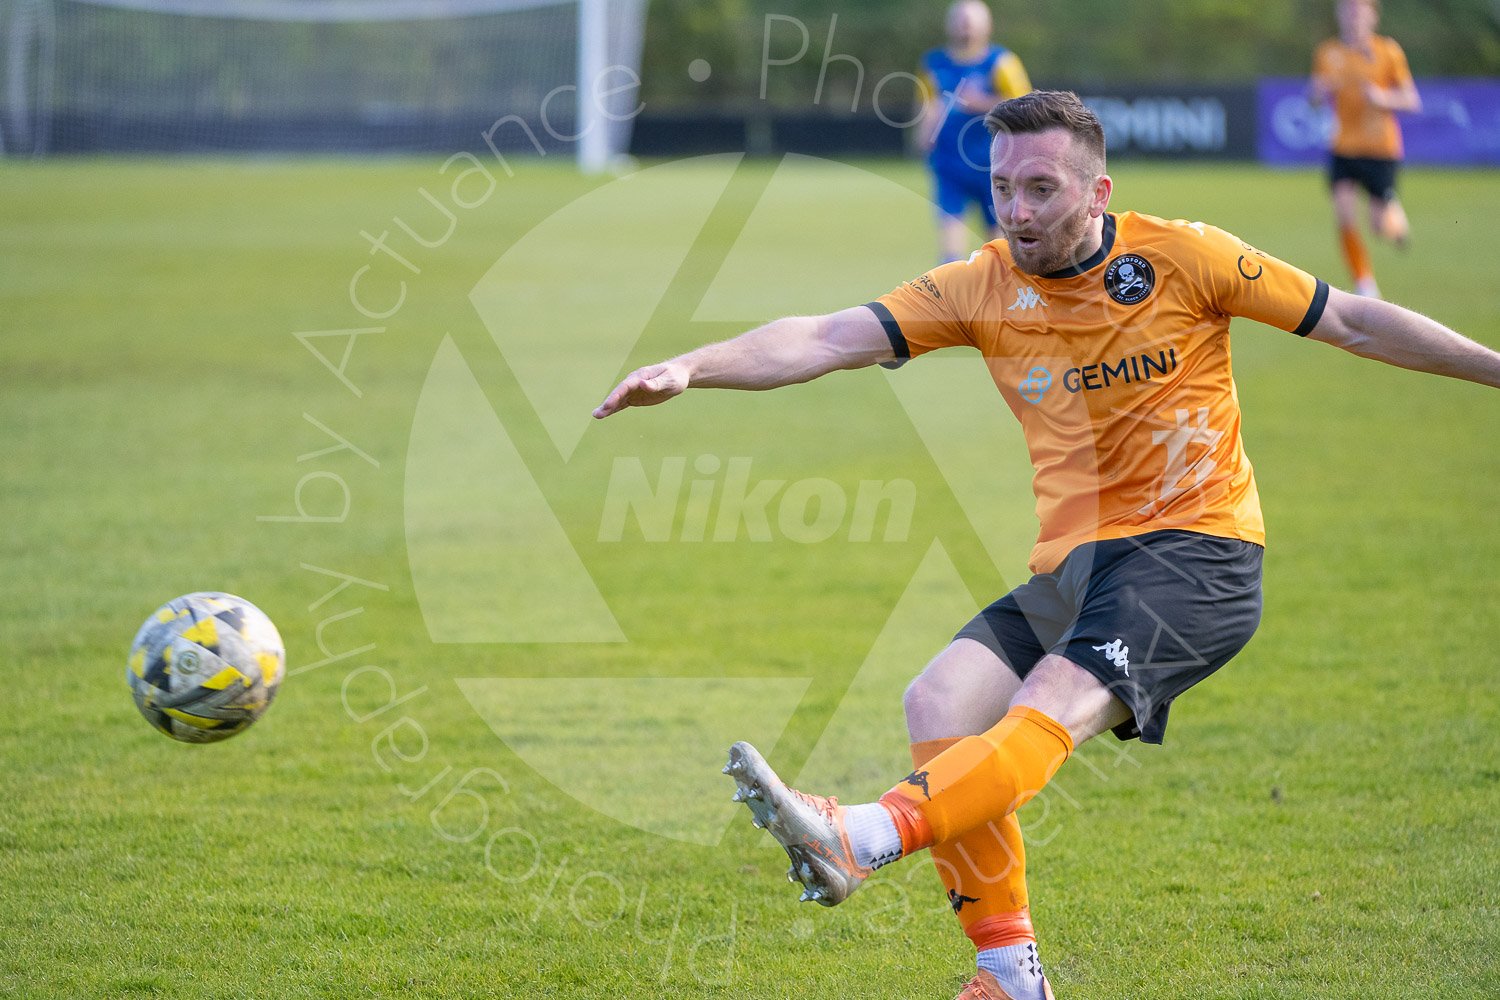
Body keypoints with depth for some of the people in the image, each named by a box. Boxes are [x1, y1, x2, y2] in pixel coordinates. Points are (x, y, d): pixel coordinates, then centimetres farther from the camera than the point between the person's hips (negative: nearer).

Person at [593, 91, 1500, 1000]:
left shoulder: (1182, 257, -4)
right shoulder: (982, 287, 3)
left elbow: (1352, 322, 4)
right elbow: (827, 339, -5)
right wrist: (691, 369, -19)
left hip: (1201, 556, -5)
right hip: (1073, 566, 5)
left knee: (1051, 709, -28)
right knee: (940, 703, -15)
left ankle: (862, 840, -51)